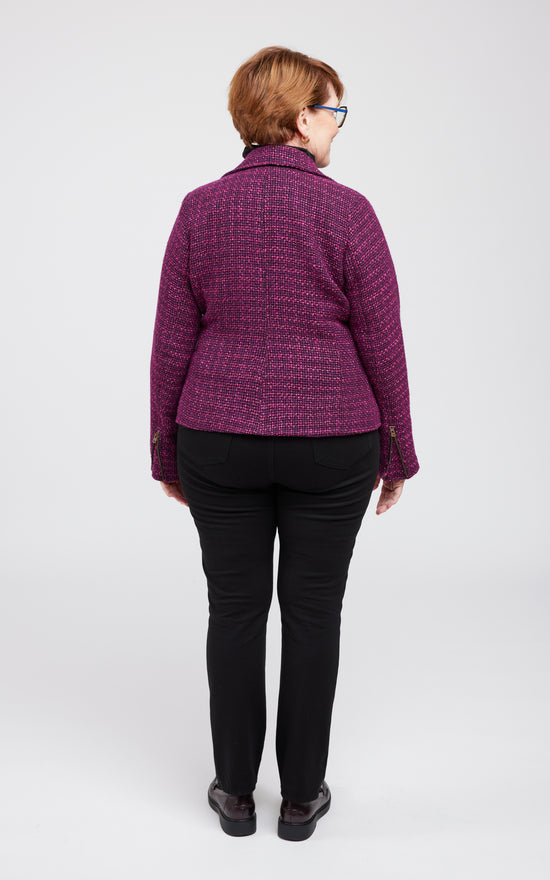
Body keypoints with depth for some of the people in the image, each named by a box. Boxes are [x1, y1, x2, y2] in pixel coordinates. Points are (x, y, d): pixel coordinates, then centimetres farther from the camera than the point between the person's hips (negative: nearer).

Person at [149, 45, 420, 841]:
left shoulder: (199, 209, 0)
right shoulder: (348, 211, -8)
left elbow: (172, 345, 1)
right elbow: (382, 345, -7)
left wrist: (167, 452, 10)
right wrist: (398, 452, 4)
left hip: (220, 441, 2)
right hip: (332, 444, -2)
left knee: (234, 609, 12)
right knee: (313, 611, 9)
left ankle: (235, 791, 25)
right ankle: (301, 797, 23)